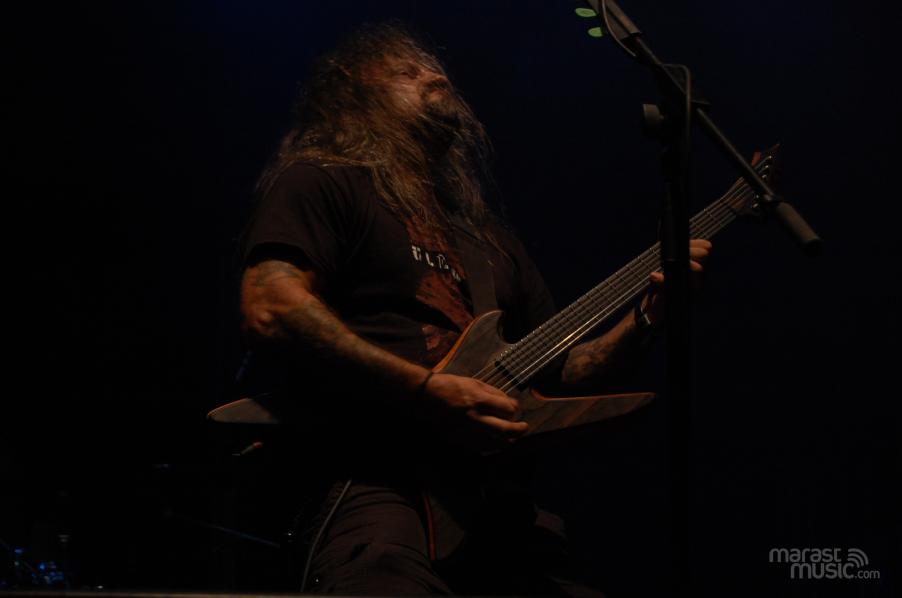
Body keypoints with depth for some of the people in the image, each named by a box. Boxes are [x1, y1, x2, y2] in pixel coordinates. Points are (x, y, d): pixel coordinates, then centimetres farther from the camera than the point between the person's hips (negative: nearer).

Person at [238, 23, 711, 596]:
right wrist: (428, 392, -15)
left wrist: (646, 316, 13)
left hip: (499, 504, 8)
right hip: (380, 488, -8)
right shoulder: (321, 183, 7)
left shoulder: (482, 229, 30)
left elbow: (557, 370, 31)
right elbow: (269, 313, -10)